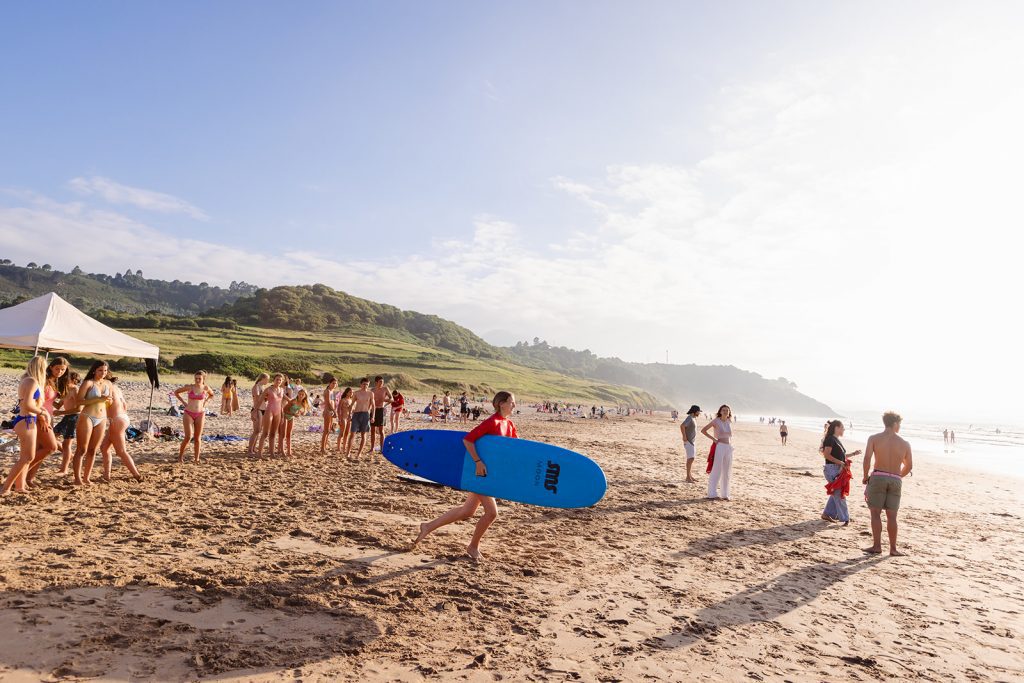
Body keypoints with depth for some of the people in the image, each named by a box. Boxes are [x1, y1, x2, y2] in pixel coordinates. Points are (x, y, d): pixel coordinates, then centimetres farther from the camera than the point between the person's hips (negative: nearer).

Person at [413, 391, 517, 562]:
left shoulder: (509, 424, 8)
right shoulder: (492, 422, -19)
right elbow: (467, 440, -24)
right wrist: (478, 461, -28)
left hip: (491, 474, 9)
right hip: (482, 471, -9)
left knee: (467, 511, 13)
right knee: (491, 512, -7)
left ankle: (429, 526, 26)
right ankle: (473, 546, 16)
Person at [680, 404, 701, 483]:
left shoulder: (692, 419, 14)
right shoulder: (689, 418, -17)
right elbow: (682, 426, -33)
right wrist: (684, 437, -27)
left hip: (692, 441, 10)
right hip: (688, 442, -10)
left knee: (691, 458, 13)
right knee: (691, 458, -14)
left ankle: (689, 476, 21)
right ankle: (688, 478, -15)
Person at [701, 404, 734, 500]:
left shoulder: (729, 422, 12)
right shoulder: (715, 421, -3)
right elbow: (703, 430, -4)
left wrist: (730, 444, 11)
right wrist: (713, 439, -9)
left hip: (728, 448, 5)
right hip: (719, 447, -5)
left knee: (726, 472, 8)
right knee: (716, 471, -7)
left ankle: (725, 494, 16)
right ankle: (712, 494, -2)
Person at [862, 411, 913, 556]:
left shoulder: (874, 438, -2)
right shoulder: (905, 444, 5)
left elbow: (867, 458, -13)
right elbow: (909, 466, 12)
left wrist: (865, 476, 0)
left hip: (878, 477, -2)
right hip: (896, 480, 2)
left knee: (875, 513, 4)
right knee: (891, 516, 8)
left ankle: (877, 545, 2)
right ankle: (893, 548, 13)